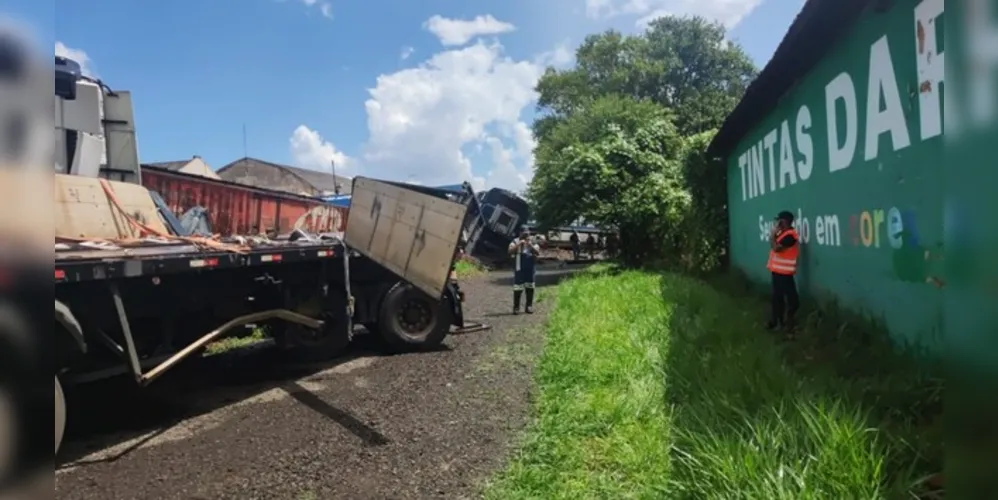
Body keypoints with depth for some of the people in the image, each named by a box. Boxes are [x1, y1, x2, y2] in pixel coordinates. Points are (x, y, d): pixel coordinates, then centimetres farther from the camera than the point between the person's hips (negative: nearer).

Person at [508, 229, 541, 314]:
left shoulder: (533, 242, 7)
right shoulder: (516, 242, 1)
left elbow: (537, 252, -4)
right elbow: (510, 251, -12)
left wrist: (531, 246, -18)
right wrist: (518, 244, -22)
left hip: (530, 268, 3)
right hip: (519, 268, -3)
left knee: (530, 287, 8)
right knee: (518, 288, -6)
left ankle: (529, 306, 18)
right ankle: (516, 307, 1)